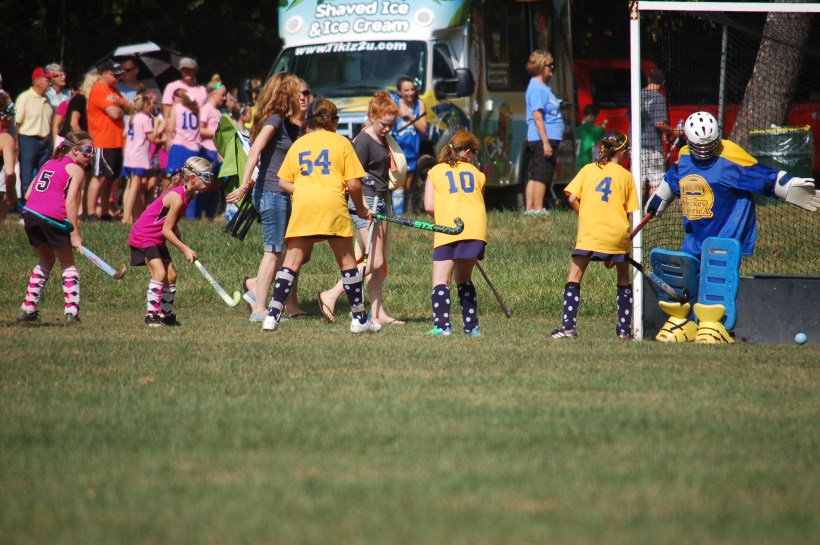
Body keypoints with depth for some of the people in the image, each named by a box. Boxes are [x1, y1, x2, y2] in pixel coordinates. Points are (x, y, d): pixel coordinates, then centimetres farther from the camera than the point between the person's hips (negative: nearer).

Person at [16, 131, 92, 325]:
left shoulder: (49, 163, 24)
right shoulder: (76, 169, 4)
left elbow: (28, 194, 20)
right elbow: (70, 203, -7)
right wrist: (75, 234, -6)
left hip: (30, 213, 6)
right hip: (53, 217, -6)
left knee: (46, 261, 24)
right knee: (68, 263, 9)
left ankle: (28, 309, 21)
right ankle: (71, 312, 0)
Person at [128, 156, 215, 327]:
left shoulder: (188, 195, 2)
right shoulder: (177, 198, -26)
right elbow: (167, 230, -23)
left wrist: (184, 247, 0)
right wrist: (185, 249, -18)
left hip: (157, 239, 10)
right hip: (143, 236, -10)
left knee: (171, 275, 7)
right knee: (160, 272, -20)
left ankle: (166, 314, 16)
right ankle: (151, 314, -15)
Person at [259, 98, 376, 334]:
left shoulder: (298, 144, 16)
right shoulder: (341, 142, 7)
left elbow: (283, 182, 11)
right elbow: (353, 183, 1)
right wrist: (361, 208, 15)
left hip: (302, 208, 2)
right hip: (333, 207, -2)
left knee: (291, 263, 4)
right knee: (347, 262, 8)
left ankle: (272, 316, -5)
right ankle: (359, 319, 12)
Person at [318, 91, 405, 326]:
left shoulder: (382, 139, 14)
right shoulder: (364, 141, -14)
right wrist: (363, 206, -22)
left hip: (379, 202, 10)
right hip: (365, 202, -10)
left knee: (381, 263, 8)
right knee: (375, 261, -13)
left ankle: (378, 313, 10)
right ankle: (331, 296, -12)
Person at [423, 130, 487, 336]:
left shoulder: (436, 172, 14)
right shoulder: (476, 173, 20)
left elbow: (429, 206, 5)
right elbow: (479, 204, 15)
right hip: (475, 231, 3)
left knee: (441, 280, -4)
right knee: (464, 278, 18)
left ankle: (442, 325, -21)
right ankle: (471, 326, 17)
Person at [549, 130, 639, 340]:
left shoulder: (588, 169, 9)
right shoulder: (626, 176, 10)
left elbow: (572, 199, 1)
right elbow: (631, 211, 7)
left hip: (589, 233, -1)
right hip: (618, 234, 1)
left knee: (574, 277, 2)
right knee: (623, 279, 17)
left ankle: (568, 326, -11)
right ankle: (625, 329, 15)